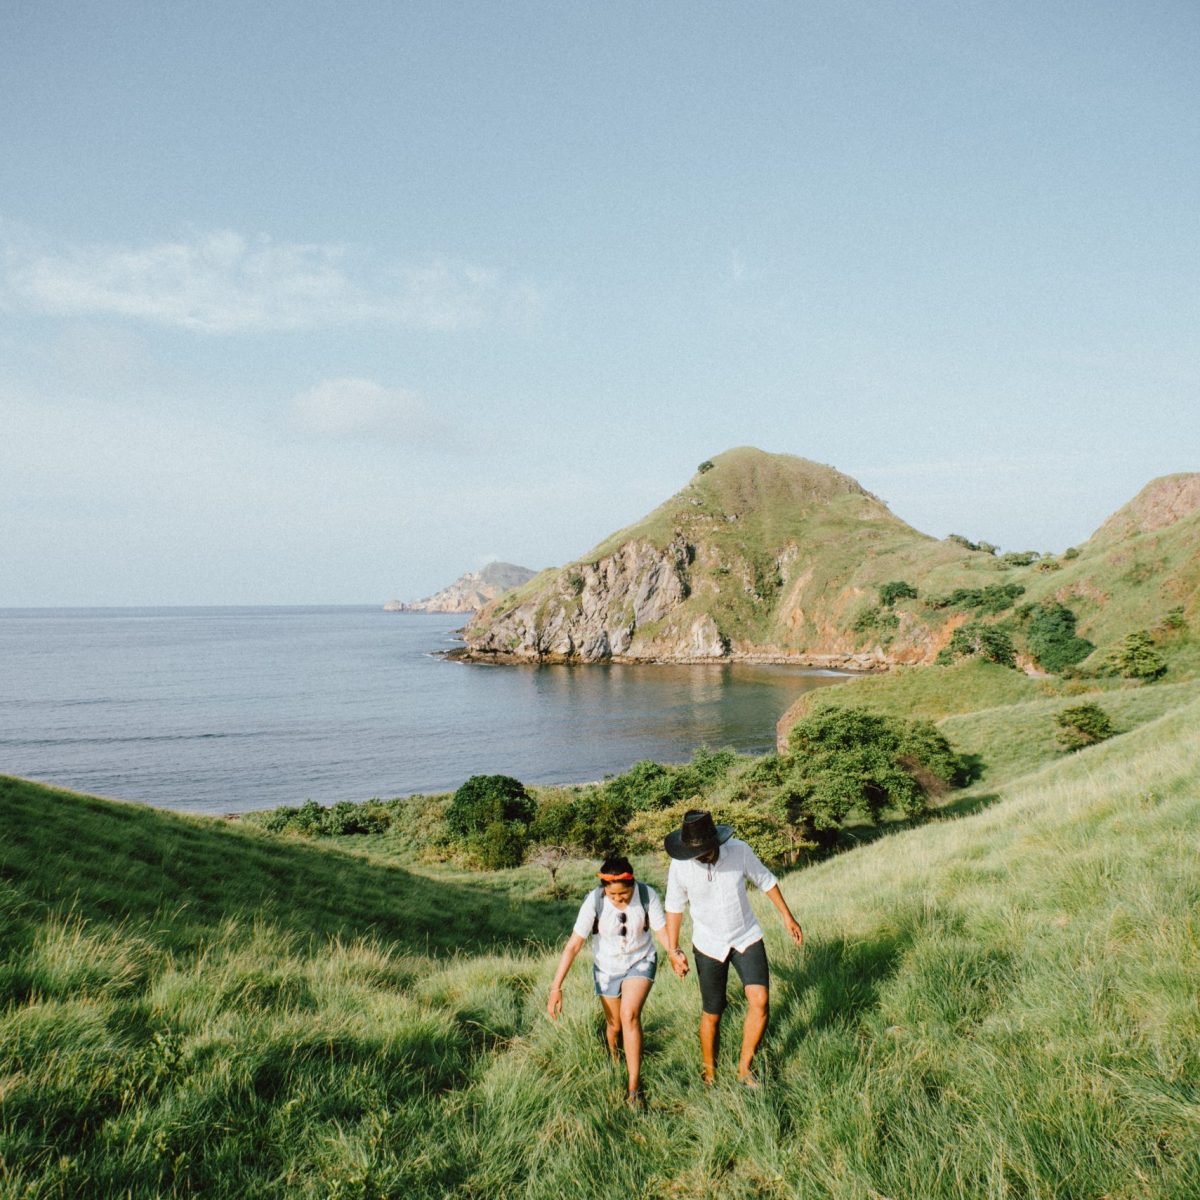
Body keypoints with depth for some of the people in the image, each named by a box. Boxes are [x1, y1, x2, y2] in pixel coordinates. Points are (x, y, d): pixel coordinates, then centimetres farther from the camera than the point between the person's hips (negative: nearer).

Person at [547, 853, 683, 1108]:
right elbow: (573, 945, -25)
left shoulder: (647, 895, -25)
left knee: (630, 1015, -21)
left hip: (640, 962, -1)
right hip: (607, 967, 1)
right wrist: (556, 988, -27)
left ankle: (634, 1087, -9)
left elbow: (662, 931, -17)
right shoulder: (593, 901, -27)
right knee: (614, 1023, 14)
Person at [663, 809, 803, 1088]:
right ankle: (709, 1074, 30)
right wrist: (673, 950, -6)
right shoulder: (680, 866, -19)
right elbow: (674, 907, -4)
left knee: (760, 1000, -16)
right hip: (709, 945, 0)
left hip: (747, 938, 0)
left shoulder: (740, 851, -19)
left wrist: (787, 916, 5)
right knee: (712, 1013, 8)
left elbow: (766, 881, -1)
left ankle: (745, 1067, 4)